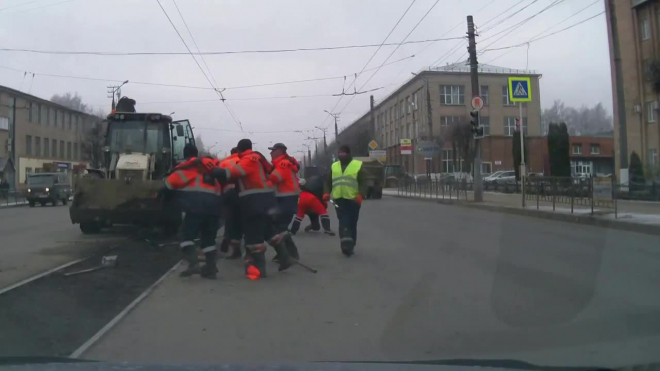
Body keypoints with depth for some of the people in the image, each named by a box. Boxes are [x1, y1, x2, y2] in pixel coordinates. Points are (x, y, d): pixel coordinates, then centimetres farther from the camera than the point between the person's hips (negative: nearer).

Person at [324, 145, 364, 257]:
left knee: (352, 223, 6)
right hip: (339, 199, 2)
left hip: (353, 199, -2)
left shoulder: (358, 165, 3)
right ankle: (346, 244, -15)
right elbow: (329, 182, 17)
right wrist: (327, 193, 0)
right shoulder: (334, 166, 15)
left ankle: (350, 246, 18)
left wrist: (360, 194, -19)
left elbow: (362, 182, -3)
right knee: (343, 222, -10)